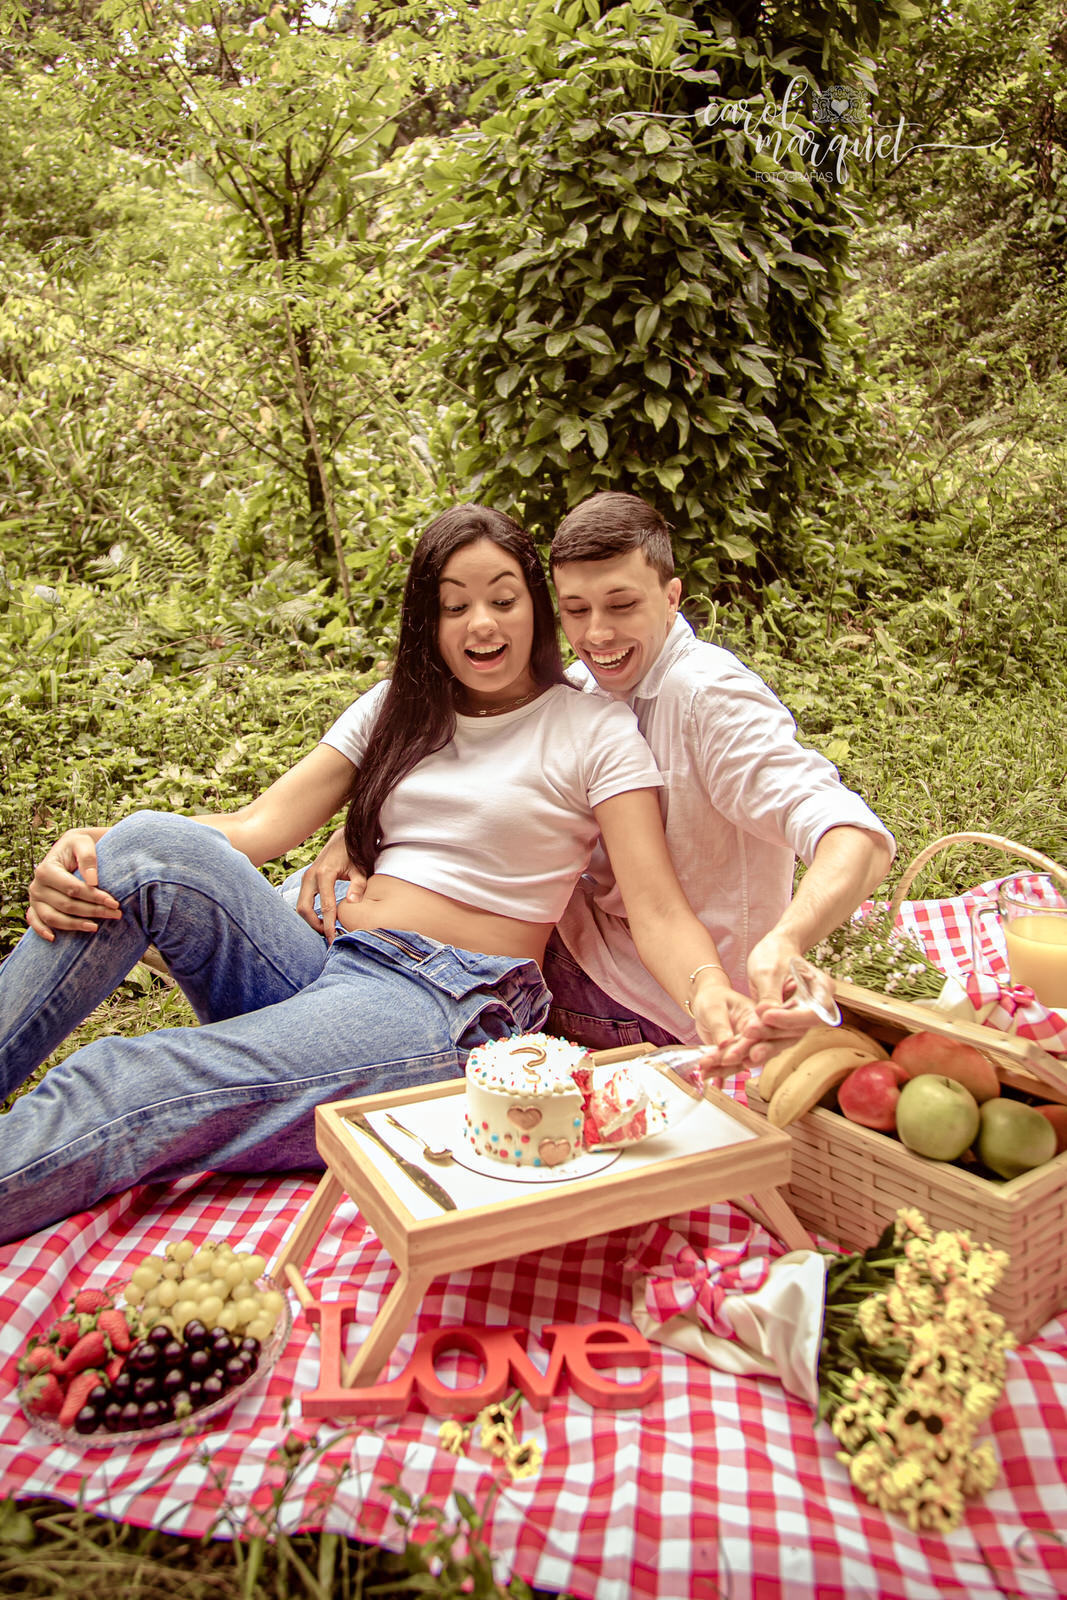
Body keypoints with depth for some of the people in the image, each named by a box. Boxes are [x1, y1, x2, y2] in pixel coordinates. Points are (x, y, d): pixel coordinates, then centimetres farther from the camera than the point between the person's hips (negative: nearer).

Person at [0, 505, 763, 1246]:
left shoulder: (596, 730, 3)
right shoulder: (397, 710, 17)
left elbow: (657, 909, -6)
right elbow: (260, 825, 7)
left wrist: (709, 995, -30)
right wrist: (93, 848, -11)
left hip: (456, 1006, -5)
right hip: (328, 968, 5)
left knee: (119, 1092, -27)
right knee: (152, 845, -22)